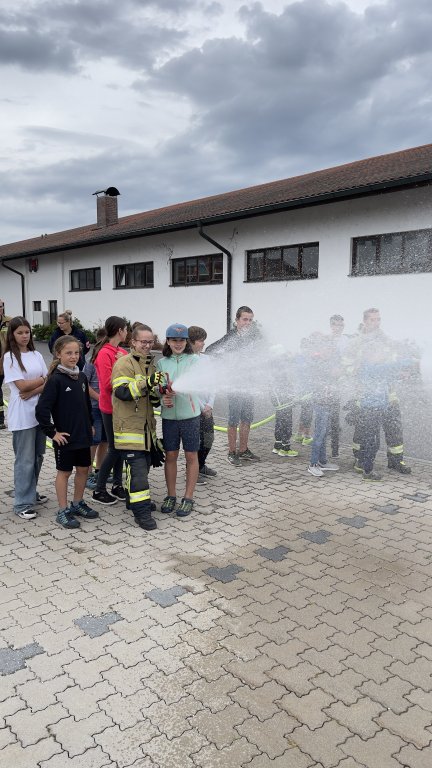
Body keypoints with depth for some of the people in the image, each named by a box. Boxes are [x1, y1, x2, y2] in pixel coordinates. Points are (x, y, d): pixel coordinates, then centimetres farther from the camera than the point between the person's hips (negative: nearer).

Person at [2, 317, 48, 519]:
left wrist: (33, 392, -14)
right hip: (22, 415, -6)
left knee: (38, 456, 13)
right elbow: (22, 385, -14)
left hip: (39, 411, 6)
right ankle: (23, 504, 6)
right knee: (25, 459, -2)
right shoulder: (9, 357, -6)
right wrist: (44, 379, -4)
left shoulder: (36, 355, 9)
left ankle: (31, 493, 29)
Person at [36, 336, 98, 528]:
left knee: (83, 469, 15)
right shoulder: (55, 379, -16)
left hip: (83, 435, 6)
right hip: (65, 437, -6)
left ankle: (78, 504, 33)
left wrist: (90, 425, 14)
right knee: (64, 472, 6)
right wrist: (52, 432, -17)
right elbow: (42, 409, -20)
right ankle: (63, 511, 19)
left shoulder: (82, 377, 5)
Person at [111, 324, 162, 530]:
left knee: (144, 464, 16)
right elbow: (122, 391, -23)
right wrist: (146, 383, -34)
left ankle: (134, 500, 32)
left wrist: (155, 393, -3)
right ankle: (141, 512, -4)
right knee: (137, 468, -9)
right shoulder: (124, 363, -10)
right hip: (129, 426, -8)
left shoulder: (150, 363, 15)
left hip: (146, 425, 8)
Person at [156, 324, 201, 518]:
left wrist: (176, 388, -34)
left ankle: (188, 498, 16)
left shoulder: (193, 360, -3)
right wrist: (163, 398, -15)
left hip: (190, 414, -2)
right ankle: (171, 495, 24)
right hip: (169, 415, 3)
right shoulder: (161, 363, 6)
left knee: (191, 456, 5)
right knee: (170, 456, 10)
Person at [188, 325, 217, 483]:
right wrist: (203, 407, -11)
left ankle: (201, 466, 34)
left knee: (208, 439, 14)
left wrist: (210, 404, -4)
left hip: (207, 408, 7)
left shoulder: (205, 359, 8)